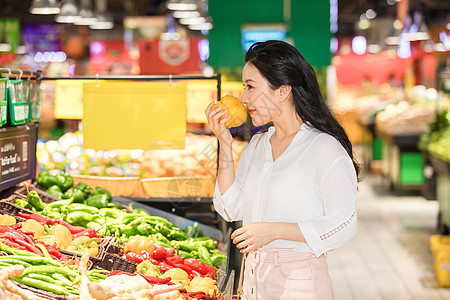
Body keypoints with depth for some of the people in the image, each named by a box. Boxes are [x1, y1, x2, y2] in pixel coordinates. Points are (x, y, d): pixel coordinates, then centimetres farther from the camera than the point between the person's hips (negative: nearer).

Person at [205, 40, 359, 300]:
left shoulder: (326, 149, -13)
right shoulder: (257, 145, 9)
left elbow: (343, 226, -16)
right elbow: (231, 210, 4)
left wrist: (274, 230, -22)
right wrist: (225, 144, -2)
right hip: (254, 277, 7)